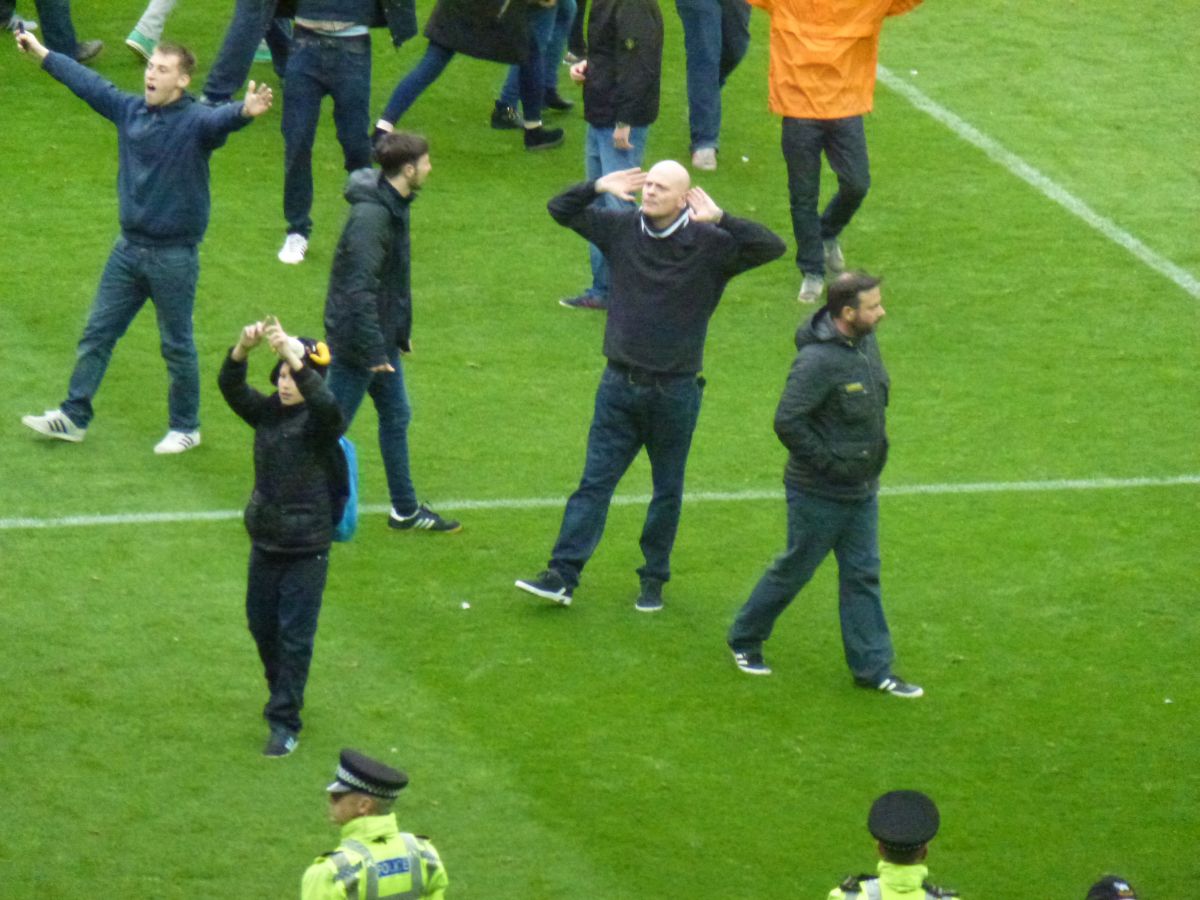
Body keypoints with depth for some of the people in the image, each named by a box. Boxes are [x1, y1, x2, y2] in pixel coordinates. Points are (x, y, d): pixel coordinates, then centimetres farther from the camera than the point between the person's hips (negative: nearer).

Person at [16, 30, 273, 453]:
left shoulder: (196, 121, -17)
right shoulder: (129, 110, 1)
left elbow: (221, 119, -40)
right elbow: (86, 82, 16)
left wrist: (246, 111, -63)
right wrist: (42, 53, 28)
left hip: (174, 256, -6)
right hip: (129, 248, 6)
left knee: (177, 346, 7)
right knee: (97, 333, 12)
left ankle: (185, 428, 22)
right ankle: (74, 417, 23)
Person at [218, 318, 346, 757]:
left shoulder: (321, 423, -14)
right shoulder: (267, 412, -1)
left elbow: (326, 404, -37)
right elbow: (230, 386, -15)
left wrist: (294, 356, -48)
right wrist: (243, 348, -36)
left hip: (307, 547, -6)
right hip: (265, 540, 6)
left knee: (295, 634, -2)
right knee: (261, 625, 18)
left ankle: (285, 721, 4)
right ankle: (283, 691, 40)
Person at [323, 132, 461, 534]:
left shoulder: (393, 206, 5)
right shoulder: (371, 216, -27)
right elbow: (359, 290, -28)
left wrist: (399, 332, 20)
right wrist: (374, 352, -25)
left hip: (382, 334, 10)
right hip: (358, 337, -10)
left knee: (396, 417, 18)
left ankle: (406, 510, 30)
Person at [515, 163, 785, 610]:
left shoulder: (708, 243, -9)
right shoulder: (622, 229, 0)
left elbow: (772, 248, -18)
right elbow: (561, 209, 8)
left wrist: (720, 219, -26)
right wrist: (598, 187, -10)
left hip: (675, 392, -2)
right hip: (620, 385, 2)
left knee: (668, 491, 10)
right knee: (594, 481, 0)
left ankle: (654, 580, 22)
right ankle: (562, 576, -1)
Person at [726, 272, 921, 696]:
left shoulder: (866, 342, 1)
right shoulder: (818, 361, -27)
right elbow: (787, 422, -28)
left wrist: (873, 461, 12)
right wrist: (828, 462, -21)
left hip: (862, 490, 8)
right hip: (820, 494, -8)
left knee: (863, 576, 11)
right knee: (794, 569, 8)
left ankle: (873, 667, 17)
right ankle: (744, 640, 29)